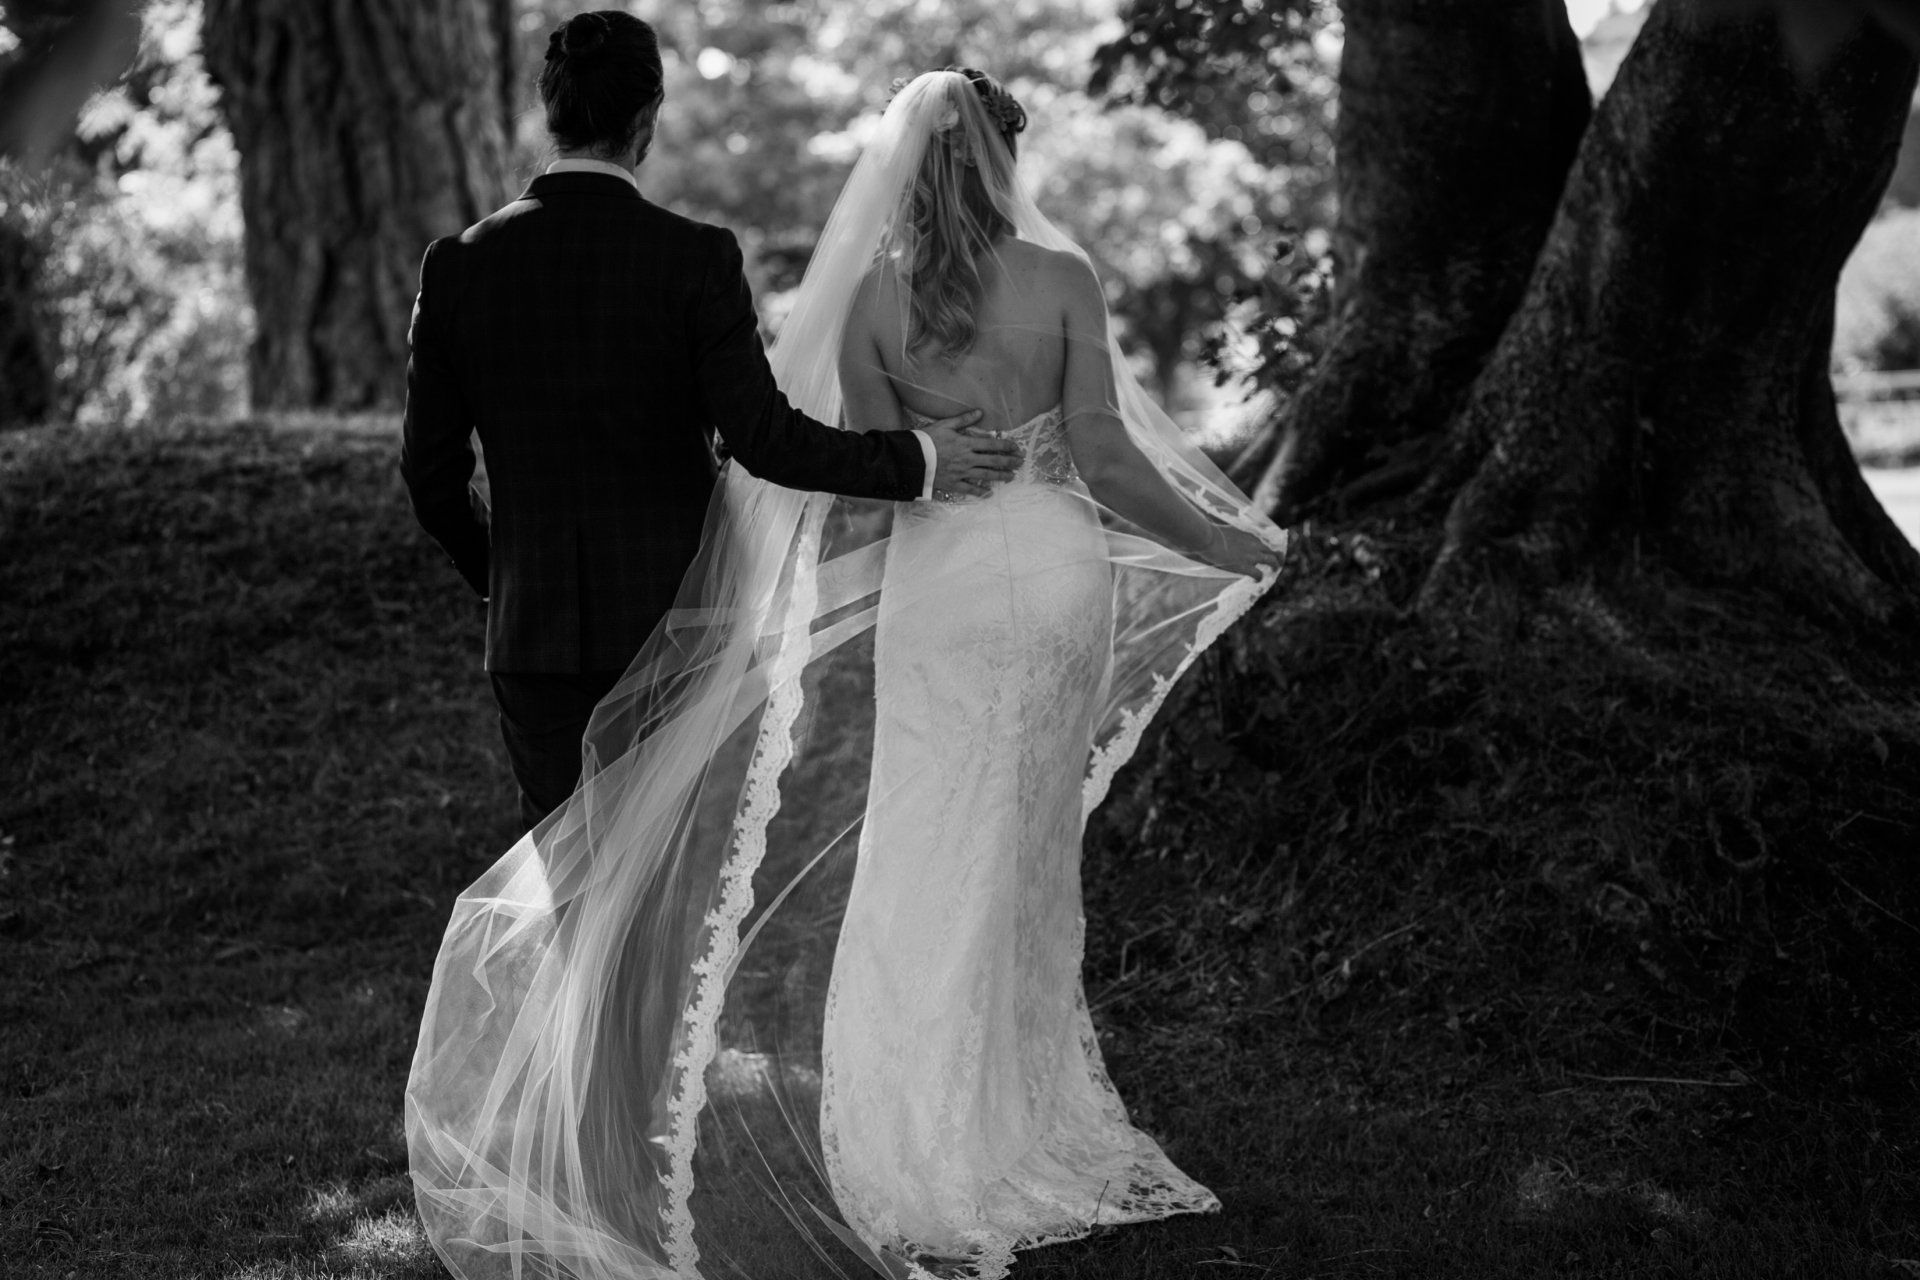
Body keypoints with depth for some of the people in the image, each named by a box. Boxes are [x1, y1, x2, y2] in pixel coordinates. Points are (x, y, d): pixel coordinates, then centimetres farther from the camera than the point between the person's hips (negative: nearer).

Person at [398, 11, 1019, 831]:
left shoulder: (459, 263, -2)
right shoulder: (696, 258, -11)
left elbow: (429, 466, 3)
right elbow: (763, 437, -16)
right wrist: (917, 460, -4)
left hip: (534, 625, 2)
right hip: (671, 618, -2)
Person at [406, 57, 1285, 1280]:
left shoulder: (873, 296, -4)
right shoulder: (1063, 278, -7)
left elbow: (872, 482, -3)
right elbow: (1103, 457, -9)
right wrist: (1228, 547, 4)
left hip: (936, 587, 0)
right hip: (1056, 580, 0)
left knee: (928, 860, 9)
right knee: (1026, 854, 13)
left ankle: (930, 1161, 11)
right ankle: (1014, 1127, 22)